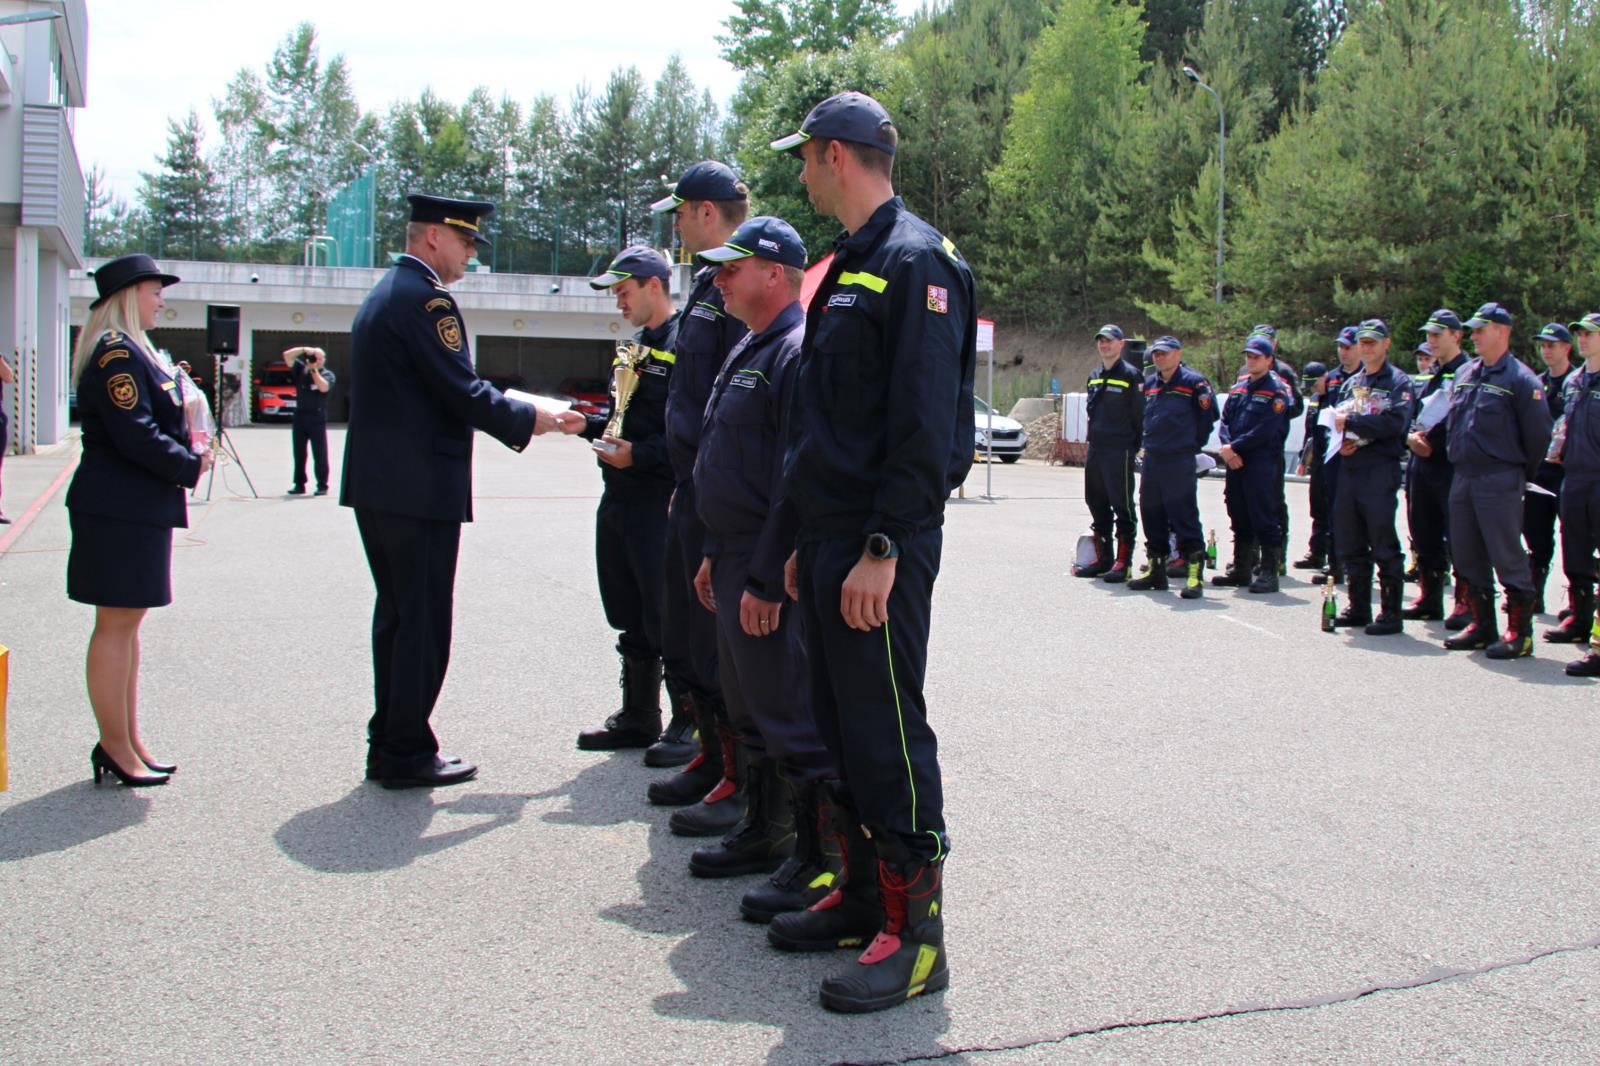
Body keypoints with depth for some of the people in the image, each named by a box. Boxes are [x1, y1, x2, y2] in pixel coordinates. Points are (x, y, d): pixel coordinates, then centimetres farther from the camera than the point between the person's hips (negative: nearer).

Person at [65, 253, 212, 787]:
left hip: (136, 506, 11)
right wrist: (189, 466, -11)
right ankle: (116, 746, 3)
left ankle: (127, 741, 21)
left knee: (126, 623, 13)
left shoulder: (131, 351, 18)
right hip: (119, 508, -11)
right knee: (116, 624, -4)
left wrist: (187, 450, 6)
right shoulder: (116, 354, -15)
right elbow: (134, 434, -22)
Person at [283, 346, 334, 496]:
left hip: (317, 419, -4)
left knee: (319, 454, -4)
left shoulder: (327, 374, 4)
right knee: (299, 454, 6)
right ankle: (299, 485, 11)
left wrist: (314, 370, -12)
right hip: (300, 416, 4)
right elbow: (287, 355, 6)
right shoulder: (301, 370, 13)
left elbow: (323, 387, -15)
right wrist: (304, 350, -5)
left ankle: (322, 486, -1)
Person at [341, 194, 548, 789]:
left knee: (395, 616, 16)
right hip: (420, 488, -10)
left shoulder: (382, 294, 18)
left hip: (376, 484, 10)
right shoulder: (426, 298, -14)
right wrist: (526, 421, -3)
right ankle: (408, 754, 5)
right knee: (423, 622, -2)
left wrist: (511, 411, 16)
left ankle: (387, 745, 24)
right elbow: (462, 393, -17)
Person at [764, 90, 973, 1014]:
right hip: (831, 540, 10)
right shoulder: (849, 266, 19)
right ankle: (863, 899, 27)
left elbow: (925, 426, -19)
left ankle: (916, 934, 5)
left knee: (889, 733, -5)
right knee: (844, 726, 15)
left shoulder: (915, 262, -11)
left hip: (882, 548, -10)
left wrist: (884, 549, -22)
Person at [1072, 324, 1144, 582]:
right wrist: (1091, 445, 16)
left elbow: (1139, 415, -7)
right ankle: (1103, 558, 20)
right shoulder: (1094, 375, 16)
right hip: (1095, 451, 8)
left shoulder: (1131, 375, -5)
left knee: (1123, 507, -4)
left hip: (1119, 451, -7)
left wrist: (1135, 447, -9)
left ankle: (1123, 563, -2)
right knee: (1097, 504, 11)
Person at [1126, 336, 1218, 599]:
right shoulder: (1149, 383, 14)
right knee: (1151, 514, 11)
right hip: (1151, 459, 7)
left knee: (1185, 516, -9)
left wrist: (1192, 443, 3)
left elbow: (1208, 415, -4)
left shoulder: (1193, 382, -6)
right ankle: (1156, 569, 21)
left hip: (1180, 461, -7)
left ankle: (1195, 574, -8)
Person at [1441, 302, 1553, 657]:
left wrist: (1523, 473, 1)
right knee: (1468, 556, 11)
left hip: (1499, 479, -7)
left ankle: (1520, 632, 3)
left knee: (1507, 557, -4)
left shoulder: (1520, 379, -9)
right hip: (1462, 478, 7)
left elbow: (1538, 432, -8)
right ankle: (1482, 625, 21)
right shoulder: (1465, 374, 13)